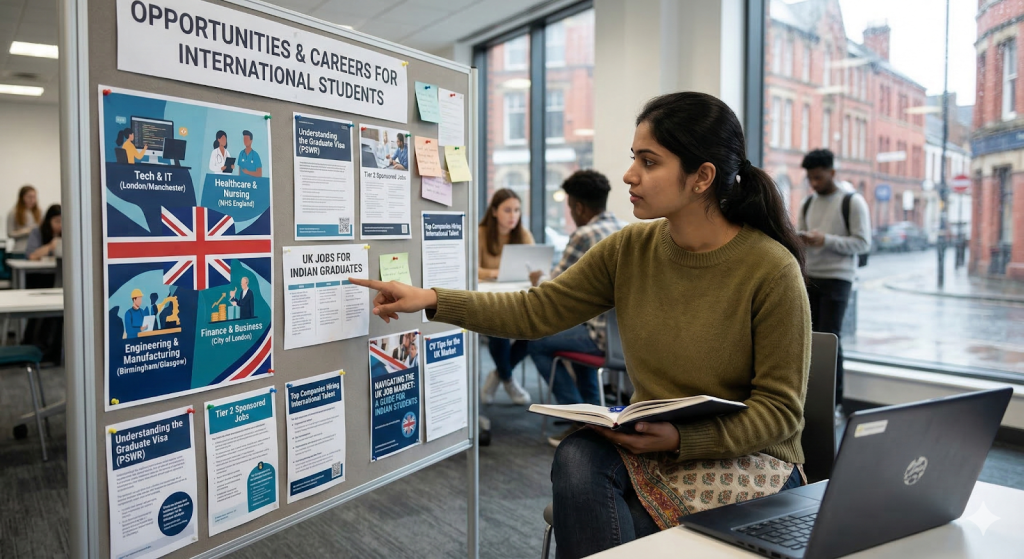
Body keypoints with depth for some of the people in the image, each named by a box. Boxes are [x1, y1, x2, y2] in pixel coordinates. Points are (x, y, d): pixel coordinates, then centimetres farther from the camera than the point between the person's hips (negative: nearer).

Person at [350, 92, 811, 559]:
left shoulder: (771, 270, -16)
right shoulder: (630, 250, -2)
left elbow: (781, 411, -12)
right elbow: (537, 311, -1)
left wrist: (681, 440, -25)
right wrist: (433, 301, -10)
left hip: (749, 459, -3)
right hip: (652, 446, 4)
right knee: (579, 455, -26)